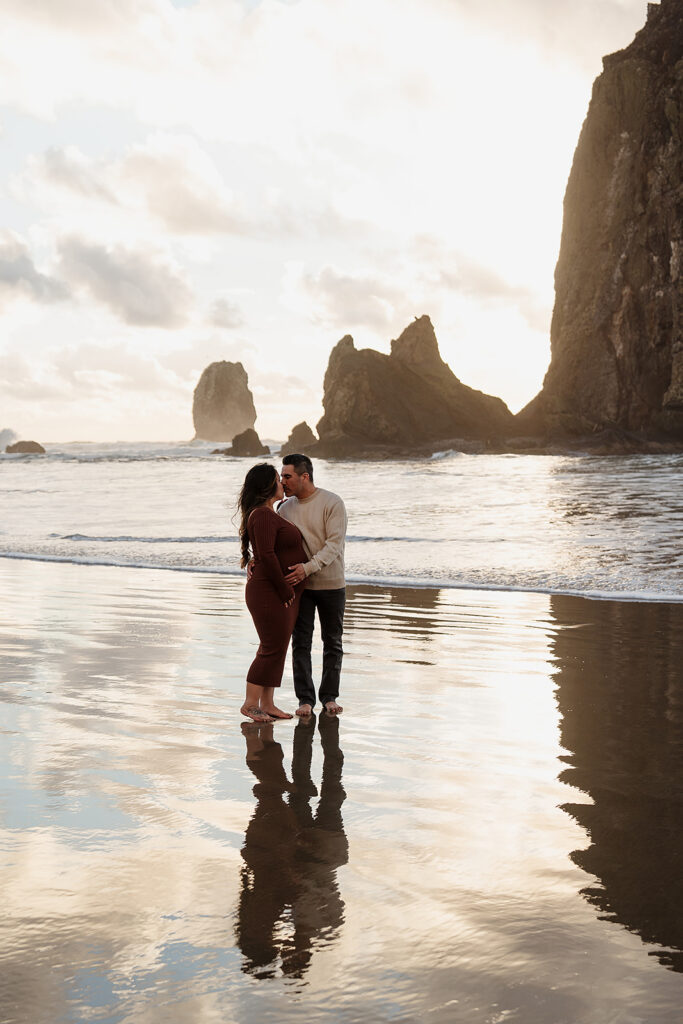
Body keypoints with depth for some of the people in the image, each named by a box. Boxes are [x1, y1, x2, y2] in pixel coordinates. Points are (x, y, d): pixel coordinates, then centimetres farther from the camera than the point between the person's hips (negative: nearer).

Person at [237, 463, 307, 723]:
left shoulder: (270, 514, 16)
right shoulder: (262, 515, -16)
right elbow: (266, 555, -22)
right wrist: (285, 590, -18)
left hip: (285, 594, 10)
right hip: (271, 594, -10)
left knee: (276, 649, 11)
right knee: (272, 649, -7)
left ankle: (267, 704, 16)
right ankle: (250, 704, 0)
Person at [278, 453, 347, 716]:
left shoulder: (332, 503, -11)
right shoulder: (286, 508, 3)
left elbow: (334, 544, -19)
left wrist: (308, 567, -31)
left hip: (331, 584, -2)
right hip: (299, 585, 3)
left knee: (333, 643, 8)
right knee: (301, 643, -1)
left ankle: (329, 696, 21)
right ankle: (305, 699, 5)